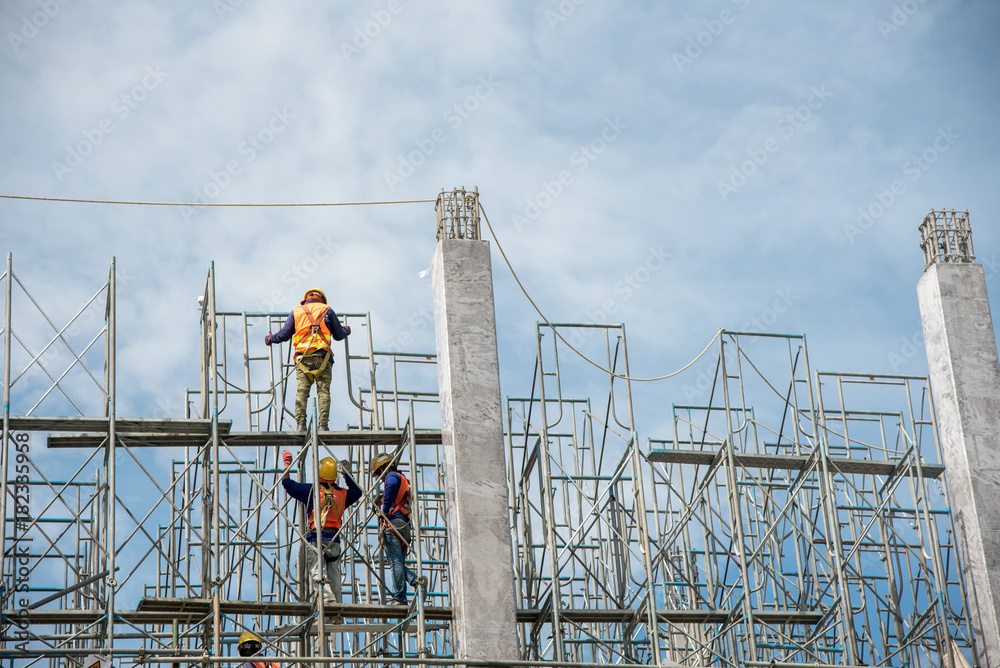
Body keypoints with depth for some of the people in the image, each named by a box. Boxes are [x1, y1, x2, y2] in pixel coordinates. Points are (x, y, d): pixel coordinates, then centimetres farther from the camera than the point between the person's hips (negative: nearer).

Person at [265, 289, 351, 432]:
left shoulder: (296, 311, 16)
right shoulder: (327, 311, 14)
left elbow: (284, 334, 15)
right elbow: (338, 335, 17)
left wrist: (270, 339, 34)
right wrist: (346, 330, 40)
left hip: (303, 357, 1)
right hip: (322, 356, -1)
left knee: (301, 391, -4)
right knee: (323, 391, -3)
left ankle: (300, 424, -16)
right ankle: (323, 425, -12)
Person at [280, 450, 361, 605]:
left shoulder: (312, 490, 2)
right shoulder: (342, 493, 13)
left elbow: (287, 483, 9)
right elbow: (357, 491, 36)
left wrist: (287, 463, 22)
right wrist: (347, 473, 40)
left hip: (315, 538, -4)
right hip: (334, 539, 4)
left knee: (317, 573, -14)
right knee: (334, 576, 6)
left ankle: (328, 598, -33)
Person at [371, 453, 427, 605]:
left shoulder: (392, 476, 1)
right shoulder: (405, 481, 28)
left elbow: (391, 486, -24)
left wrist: (384, 510, -16)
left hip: (392, 522, -9)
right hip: (405, 525, 9)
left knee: (396, 561, -10)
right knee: (399, 563, 10)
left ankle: (399, 597, -14)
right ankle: (416, 580, -13)